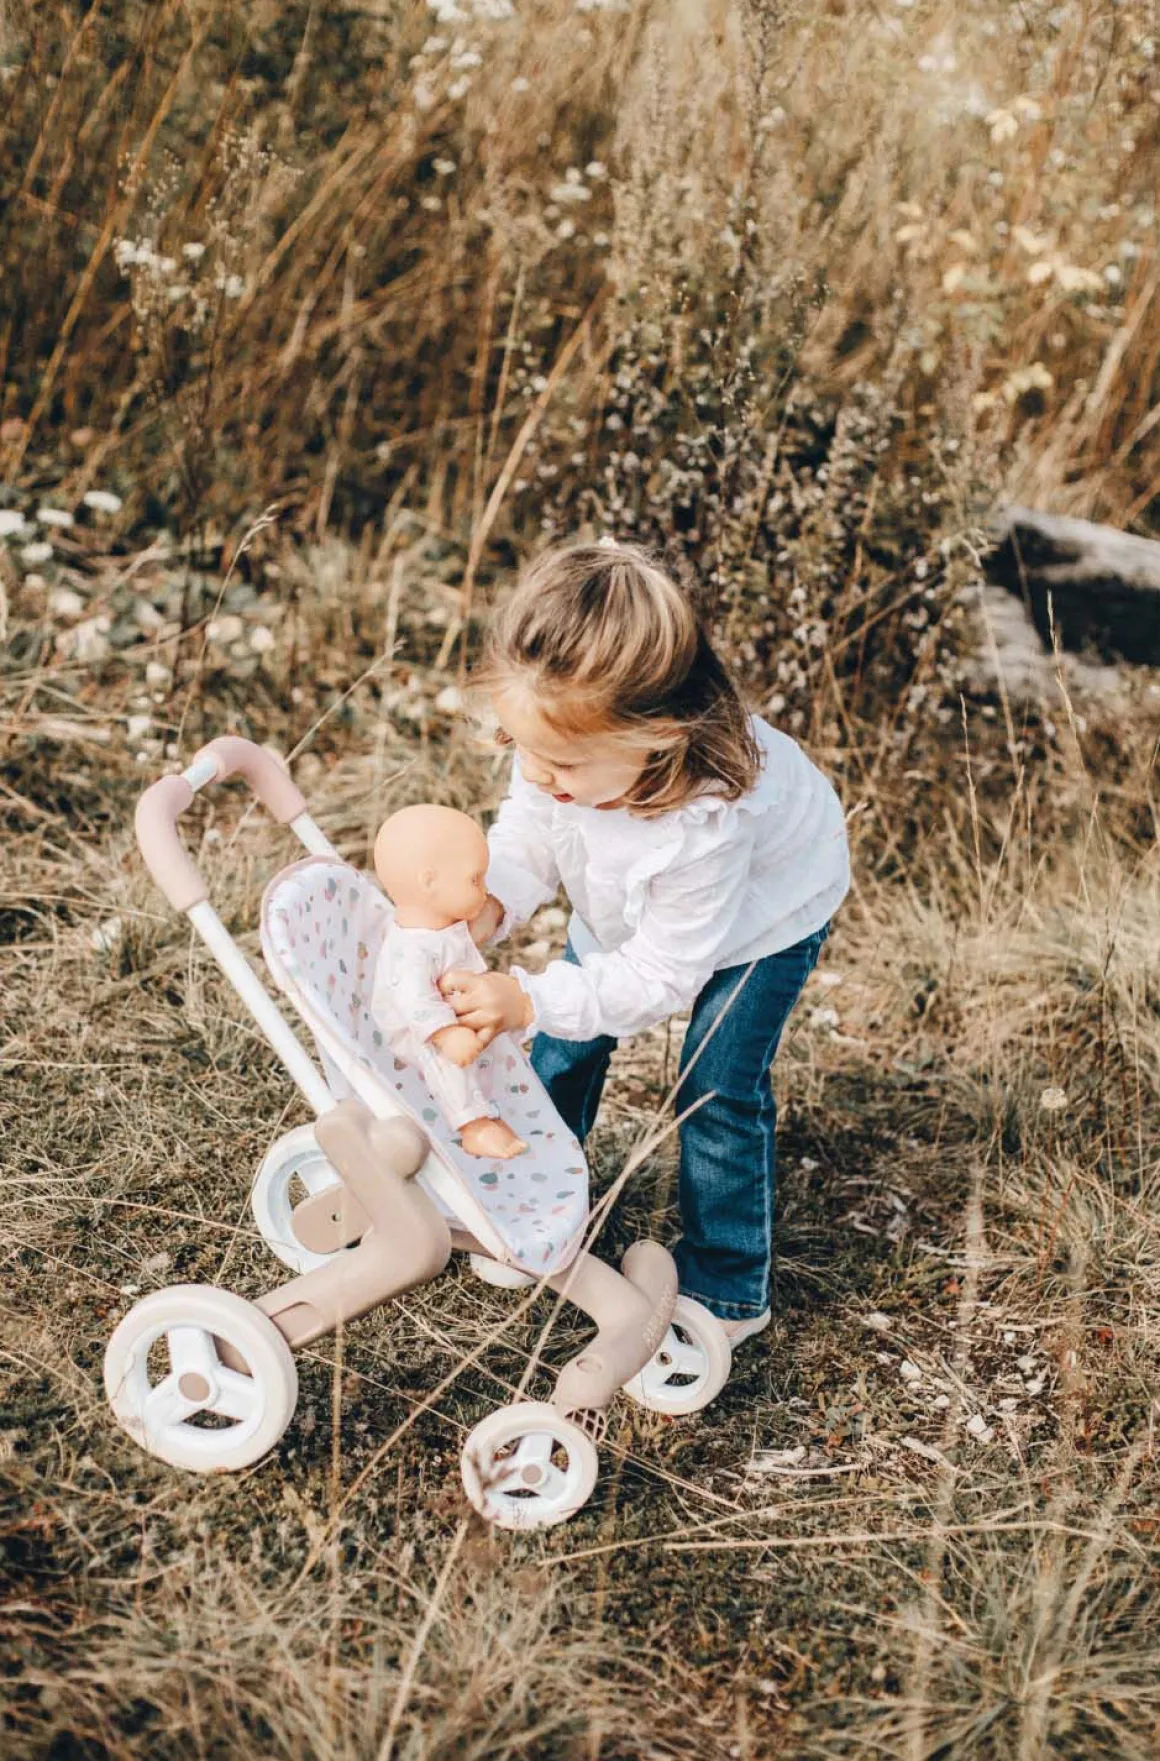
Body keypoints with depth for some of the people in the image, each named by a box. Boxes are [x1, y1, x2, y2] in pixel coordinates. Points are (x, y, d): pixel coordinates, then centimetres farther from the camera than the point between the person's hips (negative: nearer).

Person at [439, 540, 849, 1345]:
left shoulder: (705, 823, -48)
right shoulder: (568, 739, -34)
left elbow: (660, 976, -36)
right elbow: (528, 832, -14)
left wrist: (529, 1000, -43)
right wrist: (489, 901, -34)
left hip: (766, 900, -6)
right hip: (632, 901, 6)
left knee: (718, 1087, -8)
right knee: (567, 1040, 10)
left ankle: (726, 1293, 10)